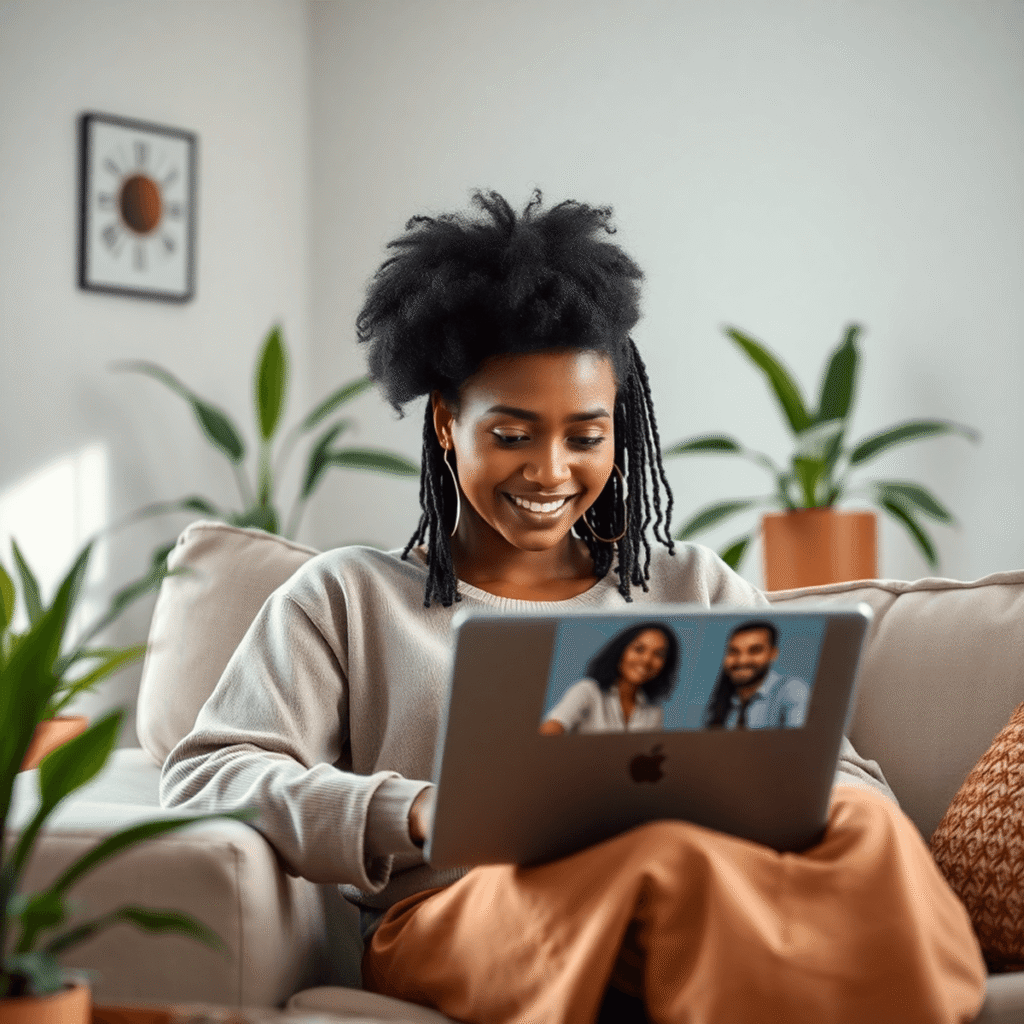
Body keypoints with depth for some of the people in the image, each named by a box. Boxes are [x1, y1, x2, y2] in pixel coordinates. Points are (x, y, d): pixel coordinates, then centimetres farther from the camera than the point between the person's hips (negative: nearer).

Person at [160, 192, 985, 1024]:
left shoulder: (695, 589, 24)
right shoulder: (349, 597, 18)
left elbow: (843, 778, 15)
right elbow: (205, 778, 4)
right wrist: (416, 814, -15)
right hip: (449, 922, -3)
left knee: (860, 828, -32)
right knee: (676, 855, -38)